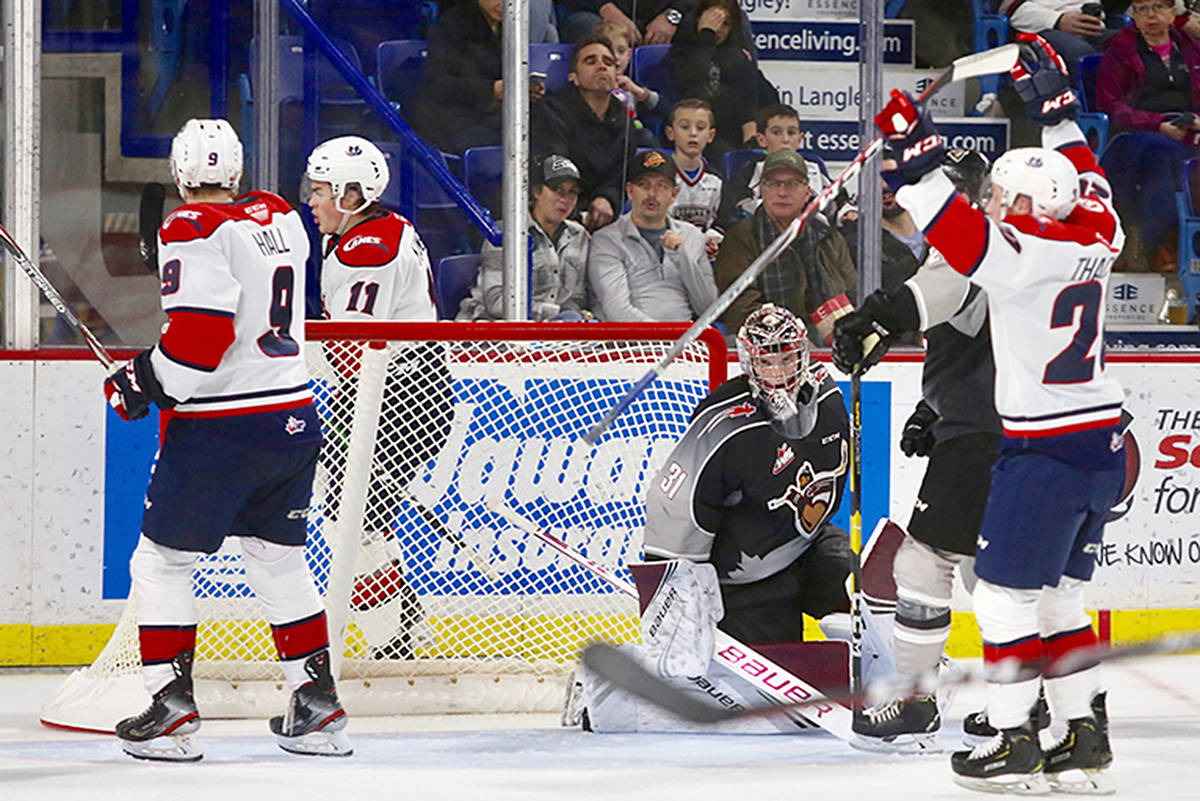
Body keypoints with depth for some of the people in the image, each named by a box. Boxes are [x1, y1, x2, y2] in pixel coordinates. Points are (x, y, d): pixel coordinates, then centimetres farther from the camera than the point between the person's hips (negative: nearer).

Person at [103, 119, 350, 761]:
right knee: (280, 562, 18)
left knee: (160, 561, 3)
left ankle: (171, 708, -3)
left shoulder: (192, 231, -14)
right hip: (294, 419, 7)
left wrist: (142, 383, -8)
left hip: (218, 431, -7)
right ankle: (317, 707, 17)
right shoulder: (280, 218, 9)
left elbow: (200, 338, -22)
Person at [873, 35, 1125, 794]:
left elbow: (965, 239, -29)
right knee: (1059, 592, 16)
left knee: (1004, 591, 0)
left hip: (1048, 452, -9)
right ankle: (1087, 739, 16)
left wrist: (919, 159, -27)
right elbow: (1087, 183, 24)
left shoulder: (1027, 252, -18)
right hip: (1105, 442, 9)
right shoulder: (1093, 233, 5)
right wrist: (1057, 110, 30)